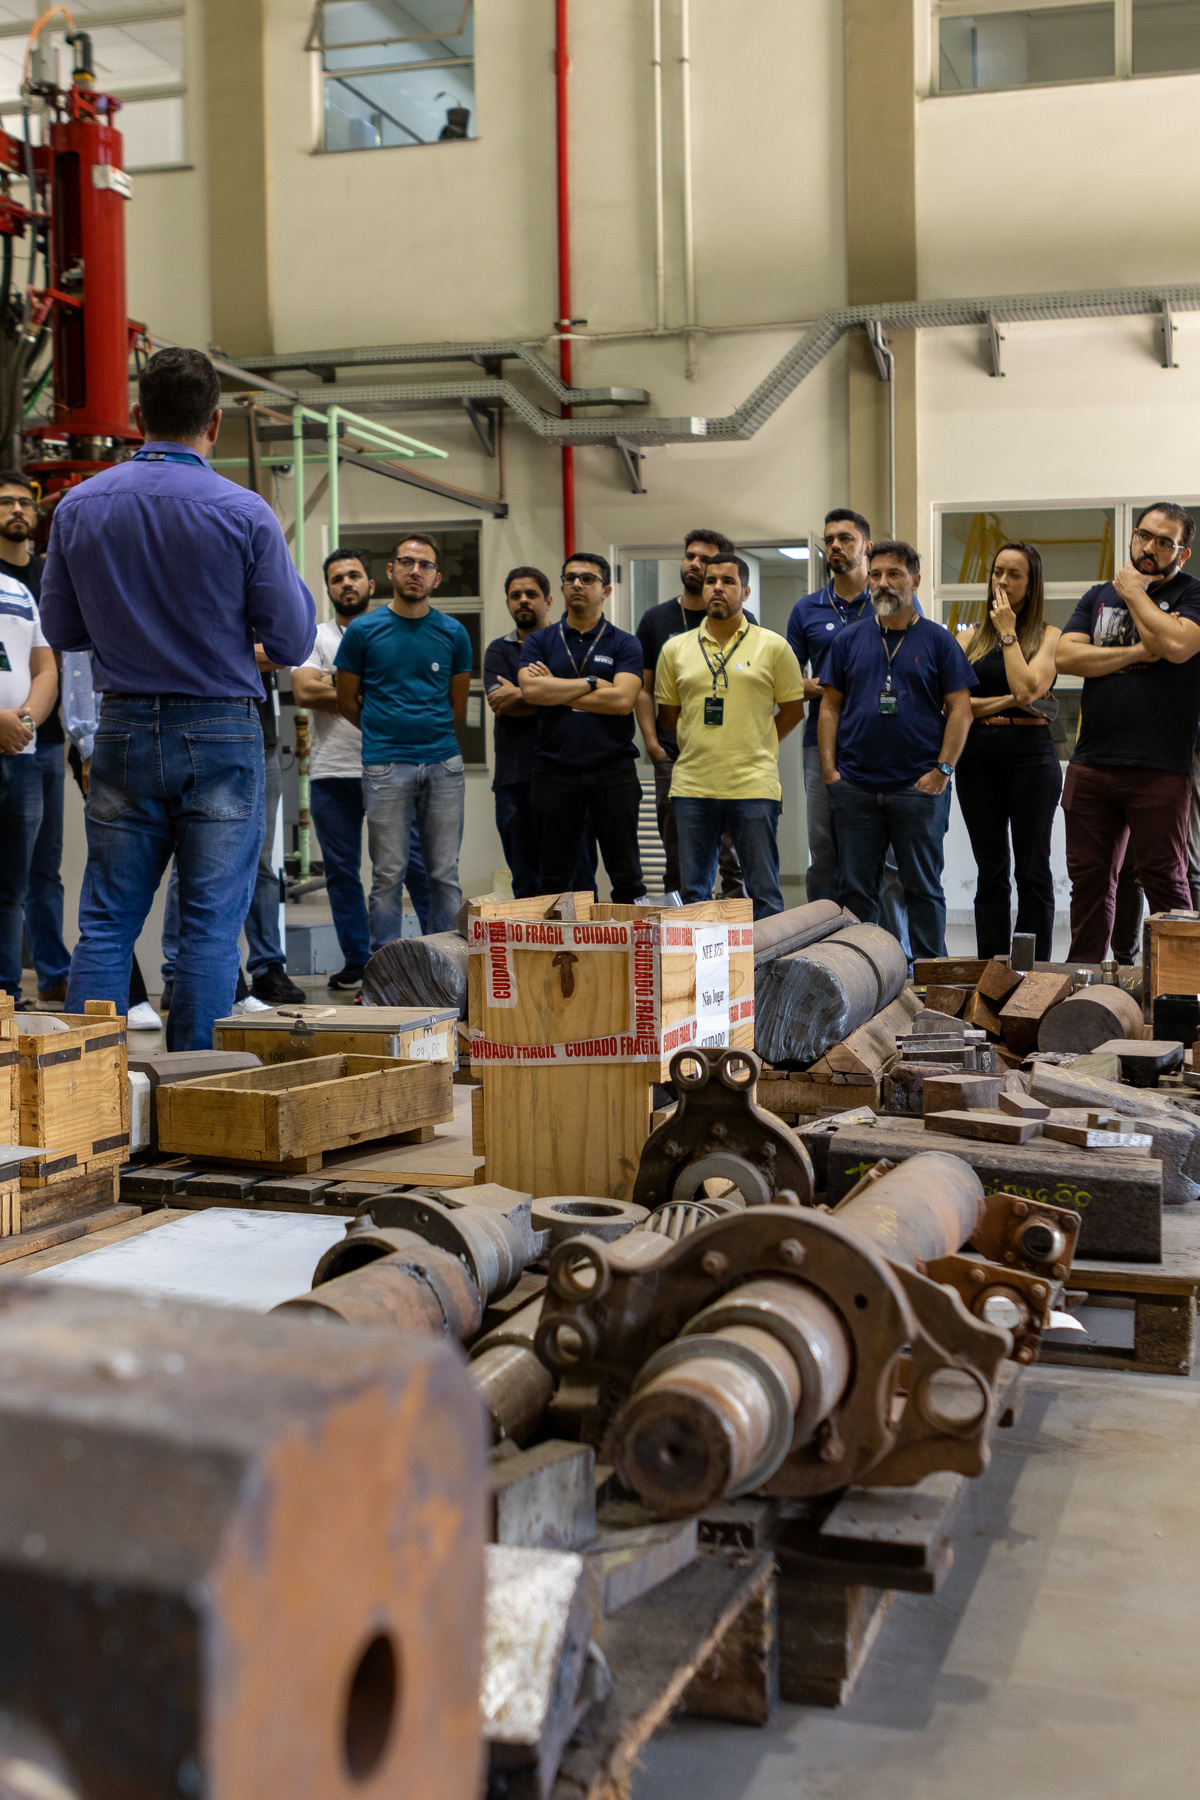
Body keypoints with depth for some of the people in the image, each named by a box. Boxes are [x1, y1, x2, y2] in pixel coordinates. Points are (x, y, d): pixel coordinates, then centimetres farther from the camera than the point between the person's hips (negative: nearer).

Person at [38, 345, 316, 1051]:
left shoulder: (78, 507, 1)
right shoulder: (245, 514, -10)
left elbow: (61, 629, 10)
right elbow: (293, 643, -5)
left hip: (124, 731, 3)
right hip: (220, 734, -3)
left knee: (106, 922, 9)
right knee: (211, 926, 3)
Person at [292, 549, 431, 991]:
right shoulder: (315, 637, 11)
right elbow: (303, 692, -5)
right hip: (331, 772, 2)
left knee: (417, 862, -6)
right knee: (341, 871, 5)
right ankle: (356, 963, 14)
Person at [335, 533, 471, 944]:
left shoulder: (453, 633, 8)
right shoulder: (363, 630, 3)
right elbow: (347, 702, 10)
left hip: (444, 765, 2)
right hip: (386, 768, -2)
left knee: (445, 874, 4)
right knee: (388, 875, 0)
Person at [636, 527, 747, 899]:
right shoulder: (656, 620, 12)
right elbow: (643, 689, 13)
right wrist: (651, 742, 1)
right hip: (672, 758, 2)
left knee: (734, 857, -5)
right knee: (678, 864, 5)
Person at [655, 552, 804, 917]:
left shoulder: (773, 646, 2)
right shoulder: (675, 649, 9)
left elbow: (793, 709, 7)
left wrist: (754, 747, 5)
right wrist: (700, 747, 12)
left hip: (754, 787, -2)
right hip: (692, 787, 3)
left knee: (764, 894, 1)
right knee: (693, 894, 8)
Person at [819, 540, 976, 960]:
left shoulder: (938, 640, 3)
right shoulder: (849, 640, 10)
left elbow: (960, 710, 1)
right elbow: (830, 706, 11)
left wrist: (943, 770, -8)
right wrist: (829, 768, 1)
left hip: (919, 786, -2)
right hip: (855, 787, 2)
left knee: (924, 889, 3)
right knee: (856, 890, 6)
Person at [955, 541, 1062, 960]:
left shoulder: (1048, 636, 3)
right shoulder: (972, 638, 12)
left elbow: (1026, 688, -14)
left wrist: (1008, 632, -6)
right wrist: (1006, 701, -8)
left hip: (1030, 756, -3)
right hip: (978, 757, 3)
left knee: (1033, 870, -1)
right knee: (990, 871, 5)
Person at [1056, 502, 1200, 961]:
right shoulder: (1100, 596, 17)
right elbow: (1065, 656, 3)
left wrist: (1133, 590, -4)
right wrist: (1137, 652, -7)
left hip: (1159, 768, -4)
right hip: (1091, 764, 4)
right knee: (1089, 878, 9)